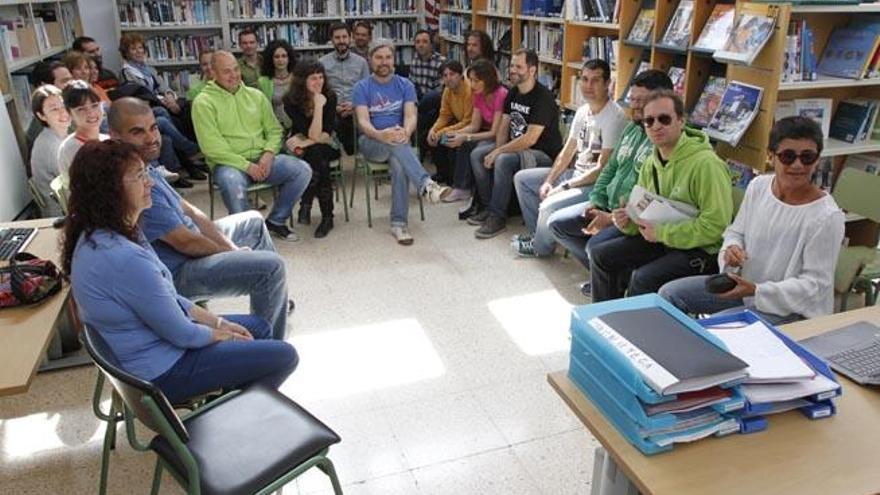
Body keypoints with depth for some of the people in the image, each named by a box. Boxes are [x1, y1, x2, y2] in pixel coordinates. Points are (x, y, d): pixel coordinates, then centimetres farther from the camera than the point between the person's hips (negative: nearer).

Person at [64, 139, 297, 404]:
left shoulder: (98, 235, -2)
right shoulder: (125, 258, -34)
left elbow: (167, 295, 7)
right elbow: (182, 334, -23)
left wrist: (217, 321, 4)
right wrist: (222, 333, -5)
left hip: (151, 341, 9)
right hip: (162, 371, -9)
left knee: (259, 327, 19)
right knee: (283, 356, -2)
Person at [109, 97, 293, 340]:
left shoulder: (145, 165, 2)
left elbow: (188, 210, 6)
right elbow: (185, 242, -26)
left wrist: (230, 247, -1)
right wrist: (234, 254, -10)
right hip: (176, 273, -11)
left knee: (254, 221, 24)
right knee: (272, 267, -21)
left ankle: (274, 298, 38)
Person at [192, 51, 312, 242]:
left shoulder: (255, 95, 15)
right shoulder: (203, 102, -1)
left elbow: (274, 130, 16)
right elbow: (212, 148, -10)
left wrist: (269, 154, -6)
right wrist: (247, 165, -17)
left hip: (262, 159, 5)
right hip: (229, 163, -5)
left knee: (302, 170, -17)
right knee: (232, 181, -40)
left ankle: (276, 221, 1)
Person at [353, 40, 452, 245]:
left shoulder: (405, 85, 9)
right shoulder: (362, 87, 3)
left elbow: (410, 116, -5)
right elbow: (363, 121, -10)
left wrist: (405, 132, -30)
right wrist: (380, 134, -33)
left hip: (399, 140, 1)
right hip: (371, 142, -1)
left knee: (399, 165, -34)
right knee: (394, 142, -36)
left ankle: (399, 223, -29)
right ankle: (426, 185, -50)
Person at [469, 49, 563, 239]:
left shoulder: (543, 98, -19)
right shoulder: (513, 93, 8)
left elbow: (530, 139, -26)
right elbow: (504, 127, 9)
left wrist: (498, 152, -21)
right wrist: (497, 151, -10)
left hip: (544, 154, -9)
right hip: (516, 147, 9)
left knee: (503, 161, -33)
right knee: (477, 155, -4)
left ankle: (498, 216, -21)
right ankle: (489, 207, 2)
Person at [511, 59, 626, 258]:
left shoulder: (614, 117, -20)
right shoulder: (582, 111, 7)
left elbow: (602, 168, -22)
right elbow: (567, 152, 10)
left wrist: (564, 187, -20)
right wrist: (548, 181, -3)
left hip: (596, 183, -9)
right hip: (574, 173, 10)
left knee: (549, 206, -31)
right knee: (521, 178, 11)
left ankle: (541, 246, 2)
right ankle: (538, 232, 17)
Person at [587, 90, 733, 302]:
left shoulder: (705, 163, -21)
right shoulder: (651, 163, 5)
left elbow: (715, 225, -25)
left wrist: (661, 232, -22)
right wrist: (629, 221, -10)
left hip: (702, 250, -8)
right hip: (660, 240, 8)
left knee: (642, 279, -28)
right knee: (600, 254, 3)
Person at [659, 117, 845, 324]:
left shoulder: (826, 217, -21)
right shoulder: (758, 186, -4)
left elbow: (815, 285, -18)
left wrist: (756, 291, -28)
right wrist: (731, 249, -13)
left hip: (790, 308, -6)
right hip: (747, 282, 6)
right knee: (669, 293, -1)